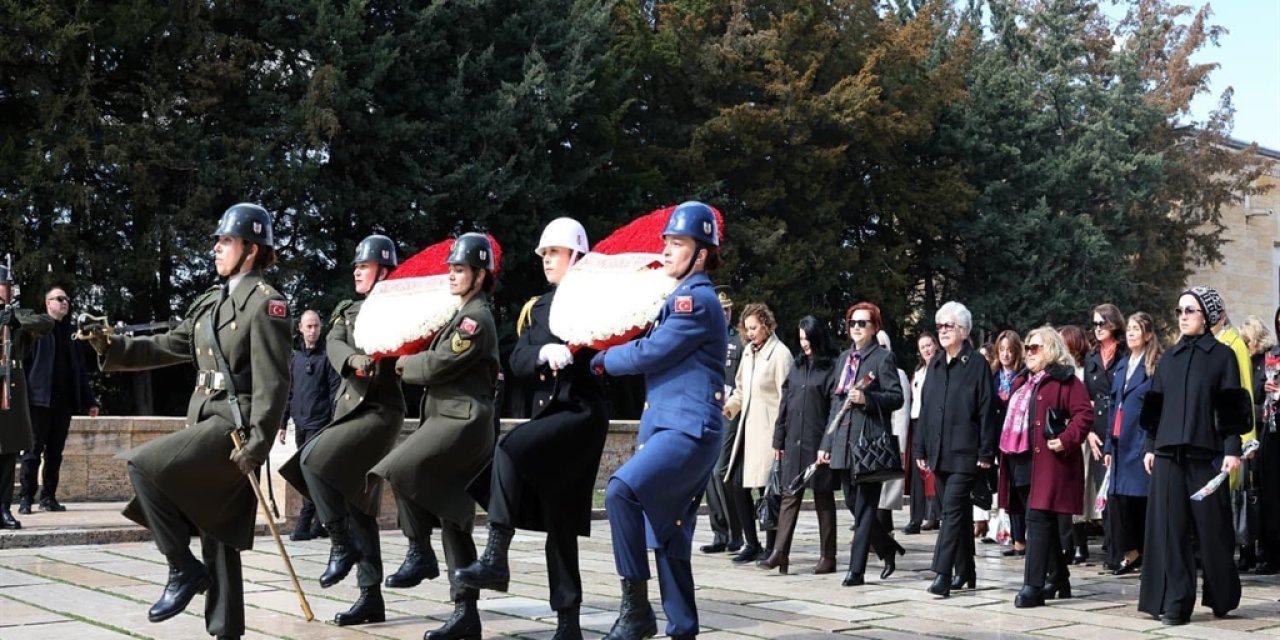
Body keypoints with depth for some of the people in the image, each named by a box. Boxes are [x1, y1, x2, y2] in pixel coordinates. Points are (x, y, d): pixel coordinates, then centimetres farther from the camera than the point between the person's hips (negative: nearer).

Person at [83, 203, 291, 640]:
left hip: (236, 423, -8)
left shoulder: (266, 304, -9)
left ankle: (184, 570, -9)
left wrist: (257, 446, -21)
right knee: (215, 535, 10)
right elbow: (168, 347, 19)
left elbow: (273, 383, -15)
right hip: (206, 420, 8)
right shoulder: (210, 302, 16)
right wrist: (112, 348, 5)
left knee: (143, 465, -19)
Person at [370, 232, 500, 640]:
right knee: (454, 522, 6)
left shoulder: (477, 318, -10)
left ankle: (419, 552, -10)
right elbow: (440, 363, 24)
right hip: (451, 419, 10)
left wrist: (403, 364, 3)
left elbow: (437, 365, -14)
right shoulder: (464, 315, 21)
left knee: (399, 469, -25)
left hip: (464, 420, -10)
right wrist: (413, 362, 8)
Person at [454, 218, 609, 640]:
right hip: (549, 411, 7)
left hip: (582, 411, -7)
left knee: (510, 449, -31)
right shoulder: (541, 307, 17)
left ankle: (496, 558, -29)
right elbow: (518, 361, 5)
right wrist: (543, 353, -13)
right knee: (558, 523, 5)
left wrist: (566, 354, -22)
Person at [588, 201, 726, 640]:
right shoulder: (680, 298, 21)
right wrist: (610, 356, 7)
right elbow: (655, 348, 23)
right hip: (669, 427, 10)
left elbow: (649, 354, -13)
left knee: (622, 489, -28)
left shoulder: (697, 299, -10)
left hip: (689, 430, -10)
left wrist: (603, 360, 1)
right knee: (668, 538, 11)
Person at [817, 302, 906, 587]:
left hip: (869, 442, -7)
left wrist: (866, 398, -22)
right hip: (844, 442, 7)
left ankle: (856, 570, -3)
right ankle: (888, 549, 29)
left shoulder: (883, 358, -2)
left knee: (865, 508, -4)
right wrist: (826, 442, 16)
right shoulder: (844, 358, 18)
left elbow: (897, 398, -6)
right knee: (853, 504, 10)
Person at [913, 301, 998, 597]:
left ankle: (943, 573, -15)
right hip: (939, 451, 7)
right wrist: (921, 449, 11)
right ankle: (965, 571, 21)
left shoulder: (976, 364, -5)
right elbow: (925, 408, 15)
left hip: (965, 453, -6)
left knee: (953, 510, -12)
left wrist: (986, 452, -12)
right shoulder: (935, 365, 14)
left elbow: (987, 410, -8)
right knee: (957, 511, 13)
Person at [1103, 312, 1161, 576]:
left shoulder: (1156, 367, -4)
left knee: (1143, 500, -4)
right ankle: (1129, 554, 12)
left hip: (1143, 443, -6)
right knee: (1117, 498, 3)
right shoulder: (1123, 366, 17)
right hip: (1121, 443, 7)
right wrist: (1109, 445, 14)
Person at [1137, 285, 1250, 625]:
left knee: (1212, 526, 3)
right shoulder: (1169, 357, 13)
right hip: (1168, 453, 4)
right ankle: (1175, 601, 1)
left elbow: (1232, 406, -3)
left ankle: (1222, 597, 20)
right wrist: (1151, 446, 9)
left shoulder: (1222, 355, 2)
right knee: (1170, 526, -2)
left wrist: (1232, 449, -10)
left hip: (1206, 453, -3)